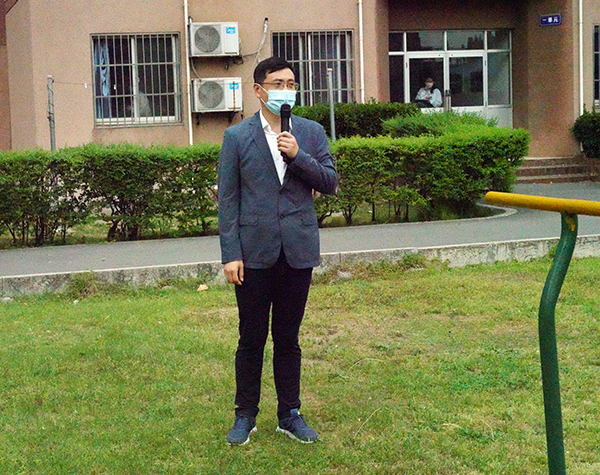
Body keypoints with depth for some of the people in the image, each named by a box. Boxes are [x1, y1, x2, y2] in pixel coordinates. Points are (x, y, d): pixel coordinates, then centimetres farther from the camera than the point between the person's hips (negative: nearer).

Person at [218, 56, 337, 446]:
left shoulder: (311, 133, 7)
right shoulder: (237, 137, 1)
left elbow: (330, 183, 2)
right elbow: (228, 199, -1)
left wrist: (298, 155, -13)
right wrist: (230, 254, -7)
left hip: (297, 251, 2)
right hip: (254, 253, -1)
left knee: (288, 339, 11)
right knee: (251, 339, 6)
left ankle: (290, 414, 23)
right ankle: (246, 415, 21)